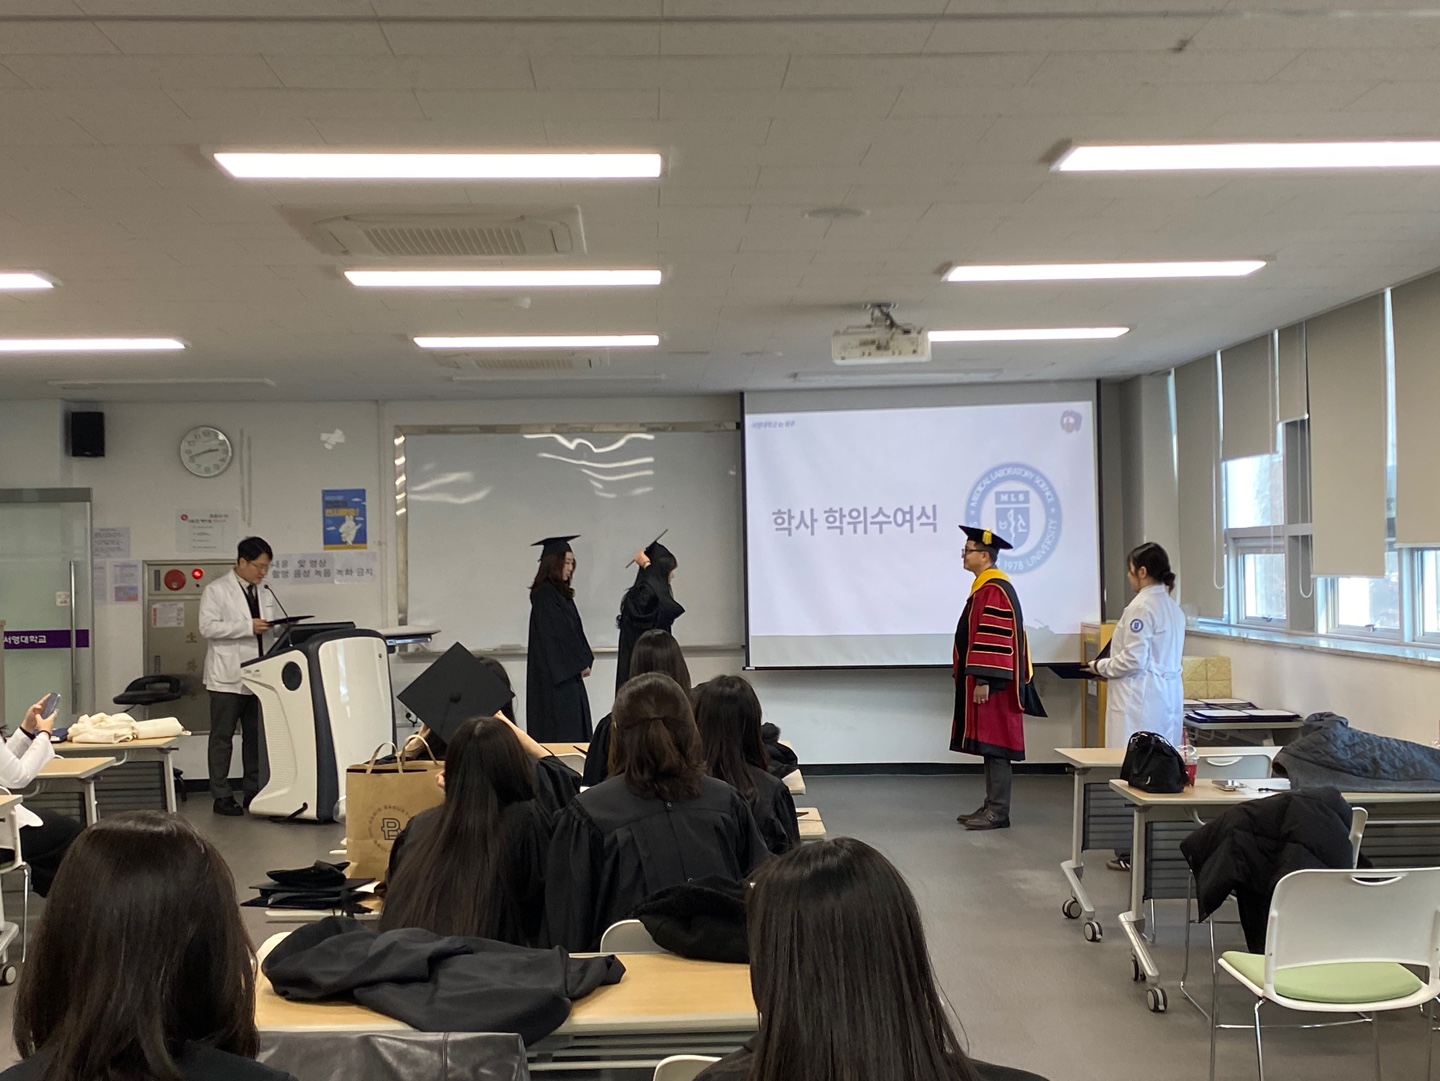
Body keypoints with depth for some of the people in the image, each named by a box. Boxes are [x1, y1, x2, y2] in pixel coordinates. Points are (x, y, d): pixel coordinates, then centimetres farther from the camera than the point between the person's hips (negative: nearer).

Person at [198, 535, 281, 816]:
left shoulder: (266, 593, 14)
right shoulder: (217, 590, -4)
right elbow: (208, 627, -14)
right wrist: (248, 627, -21)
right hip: (228, 677, -6)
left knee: (256, 737, 8)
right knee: (222, 738, 1)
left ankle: (254, 792, 16)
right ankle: (221, 796, 5)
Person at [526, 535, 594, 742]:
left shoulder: (561, 593, 13)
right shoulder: (545, 595, -15)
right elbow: (555, 634, -18)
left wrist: (583, 661, 7)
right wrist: (580, 664, -11)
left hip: (568, 670, 9)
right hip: (556, 674, -9)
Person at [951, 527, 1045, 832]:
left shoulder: (995, 590, -16)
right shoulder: (985, 587, 16)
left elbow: (996, 640, -22)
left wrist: (984, 680, -23)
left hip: (992, 685, -10)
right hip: (982, 681, 10)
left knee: (994, 746, -6)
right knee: (988, 746, 12)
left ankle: (998, 812, -3)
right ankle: (992, 806, 18)